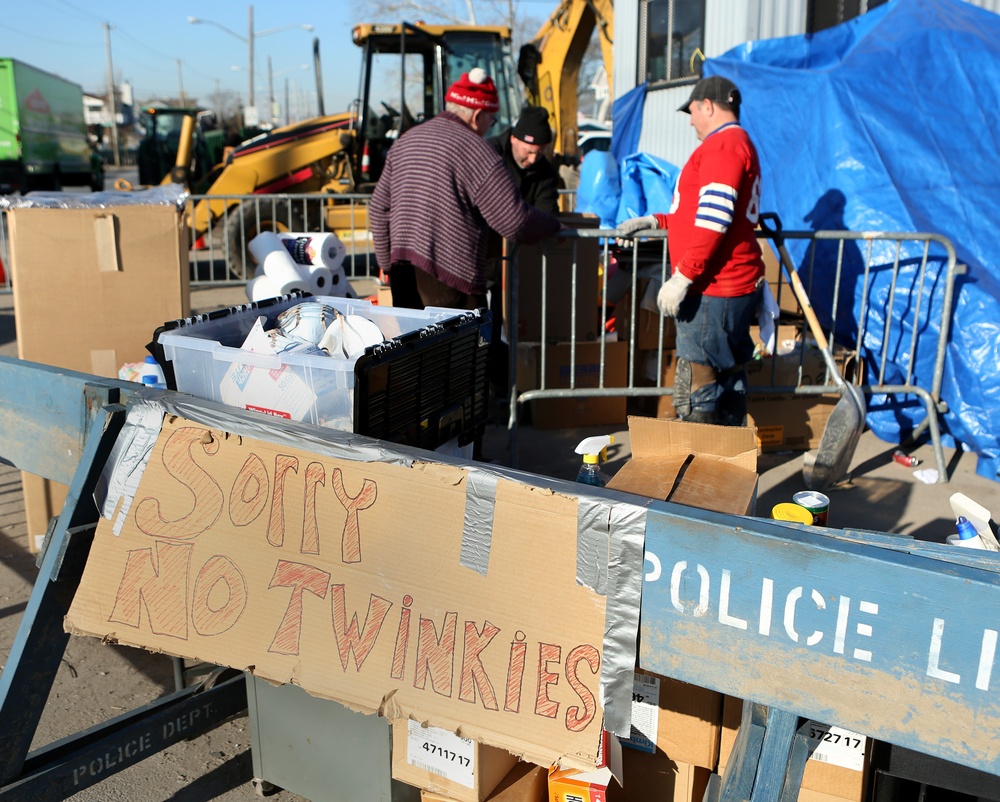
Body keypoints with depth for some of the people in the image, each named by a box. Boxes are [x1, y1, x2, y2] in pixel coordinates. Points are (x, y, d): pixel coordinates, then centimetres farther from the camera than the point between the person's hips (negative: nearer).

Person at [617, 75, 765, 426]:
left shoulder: (722, 145, -12)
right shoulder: (740, 143, 23)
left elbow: (713, 220, -22)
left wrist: (682, 277, -22)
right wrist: (655, 222, 21)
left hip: (714, 290, -11)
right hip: (738, 284, 11)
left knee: (695, 394, -7)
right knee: (728, 379, 16)